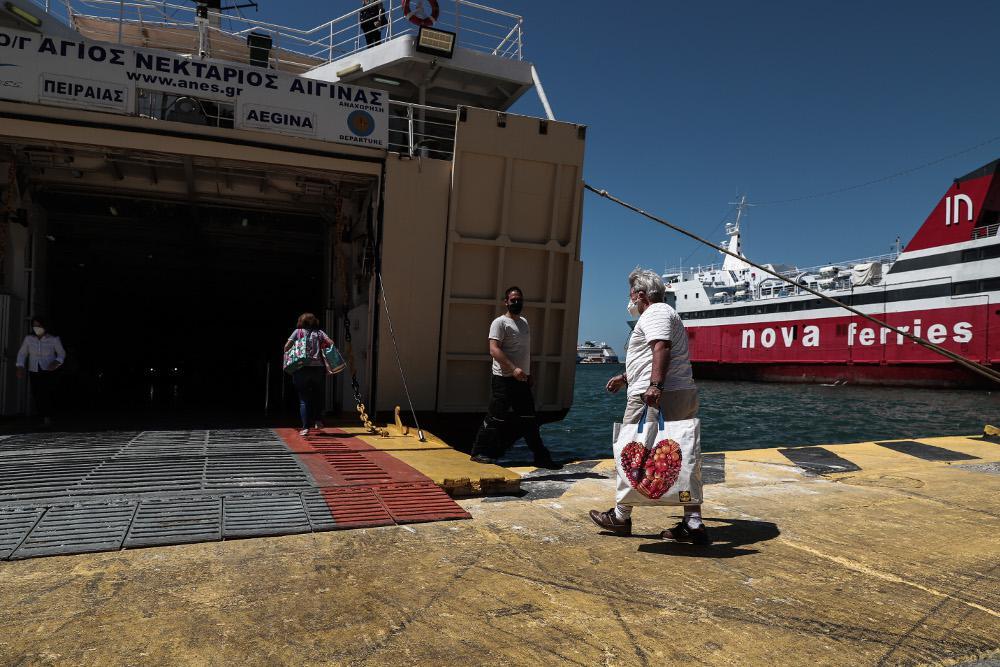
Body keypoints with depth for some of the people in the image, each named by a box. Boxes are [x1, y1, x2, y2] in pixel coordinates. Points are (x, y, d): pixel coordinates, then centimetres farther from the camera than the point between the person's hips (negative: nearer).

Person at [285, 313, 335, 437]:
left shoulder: (298, 331, 7)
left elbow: (287, 346, -4)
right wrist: (328, 359, 9)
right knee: (318, 395, 24)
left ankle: (305, 427, 0)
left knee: (304, 399, 4)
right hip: (319, 368, 2)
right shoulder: (319, 332, 11)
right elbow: (331, 343, -1)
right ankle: (317, 420, 17)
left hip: (302, 368, -1)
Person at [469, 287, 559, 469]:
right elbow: (494, 350, -19)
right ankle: (480, 452, 9)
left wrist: (529, 374, 17)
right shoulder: (500, 323, -8)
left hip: (522, 380, 8)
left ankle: (541, 457, 17)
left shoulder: (524, 322, 18)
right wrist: (513, 369, -27)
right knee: (496, 418, -4)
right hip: (504, 379, -8)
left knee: (529, 420, 11)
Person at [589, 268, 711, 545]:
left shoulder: (654, 314, -5)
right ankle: (693, 524, 8)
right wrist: (625, 378, 41)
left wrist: (654, 386, -33)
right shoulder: (666, 313, 28)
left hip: (655, 397, -10)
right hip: (684, 395, 10)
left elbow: (661, 348, -24)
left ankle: (621, 516, 12)